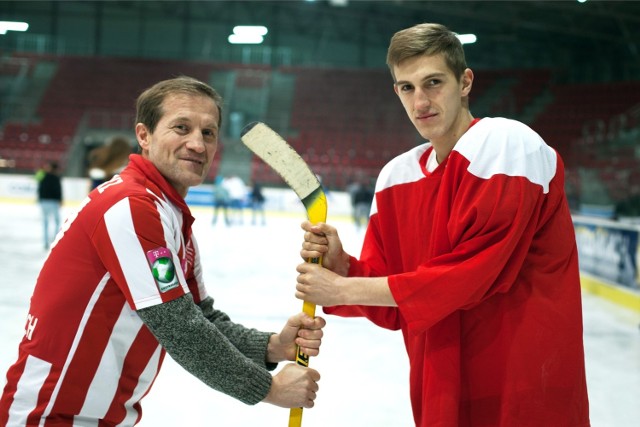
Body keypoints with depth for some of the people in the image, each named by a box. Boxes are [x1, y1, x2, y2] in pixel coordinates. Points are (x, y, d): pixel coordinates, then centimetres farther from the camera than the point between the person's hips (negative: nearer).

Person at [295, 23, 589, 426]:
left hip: (523, 394, -6)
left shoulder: (510, 145, -13)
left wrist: (343, 290, -15)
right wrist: (341, 265, -13)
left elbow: (469, 276, -20)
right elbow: (395, 309, 6)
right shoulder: (396, 176, 6)